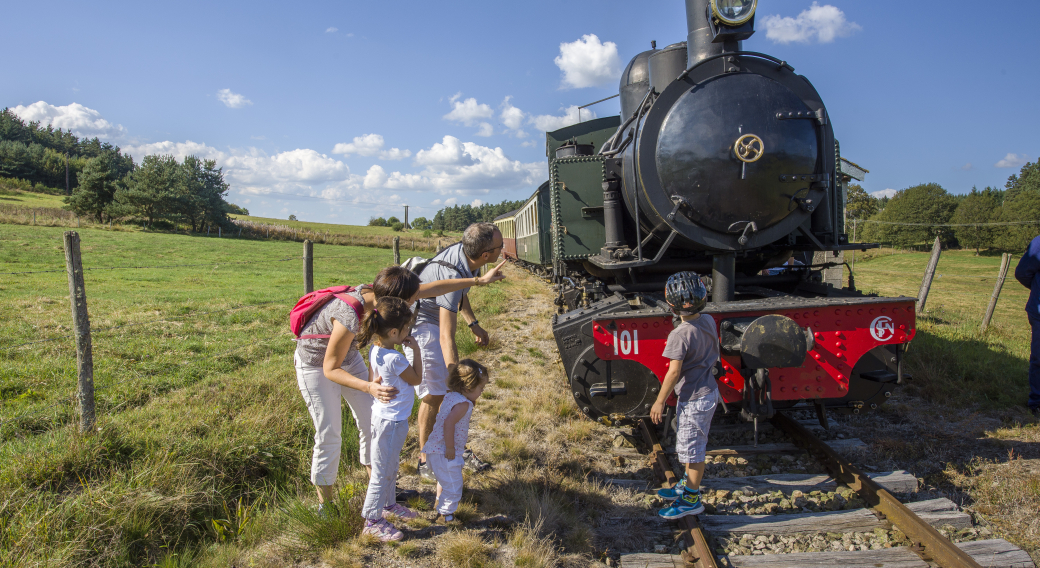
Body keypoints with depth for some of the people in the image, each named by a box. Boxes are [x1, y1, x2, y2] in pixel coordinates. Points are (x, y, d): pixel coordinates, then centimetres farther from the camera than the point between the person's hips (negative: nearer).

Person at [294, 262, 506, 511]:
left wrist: (480, 280, -5)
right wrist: (369, 387, -43)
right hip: (316, 364, -7)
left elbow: (432, 288, -10)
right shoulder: (349, 318, -40)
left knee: (371, 423, 9)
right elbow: (330, 369, -29)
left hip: (348, 357, 8)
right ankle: (324, 504, 15)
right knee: (329, 434, -4)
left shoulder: (377, 293, -19)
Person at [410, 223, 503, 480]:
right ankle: (425, 461, 7)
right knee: (434, 394, -7)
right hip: (419, 324, -9)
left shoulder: (464, 253, -10)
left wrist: (474, 324, 17)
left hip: (437, 319, 9)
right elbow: (446, 338, -41)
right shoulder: (451, 274, -37)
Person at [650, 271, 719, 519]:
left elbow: (674, 372, -22)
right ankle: (688, 484, 39)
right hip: (708, 391, 9)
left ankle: (692, 499, 16)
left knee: (691, 448, 4)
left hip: (694, 399, -9)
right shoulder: (709, 322, 0)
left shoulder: (681, 334, -25)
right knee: (690, 445, 23)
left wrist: (660, 401, -14)